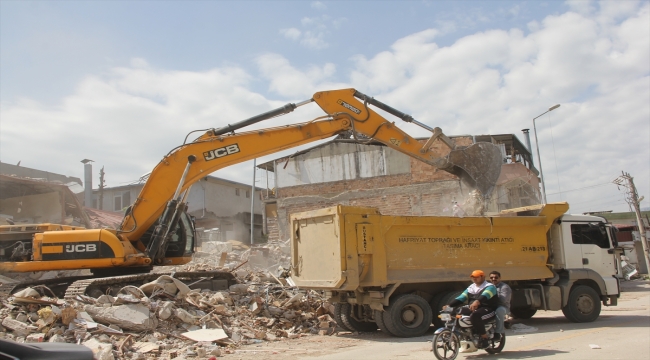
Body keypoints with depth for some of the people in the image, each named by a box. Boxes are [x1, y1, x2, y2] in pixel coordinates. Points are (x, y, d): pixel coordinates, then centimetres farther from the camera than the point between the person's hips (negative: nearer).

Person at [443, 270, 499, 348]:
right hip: (472, 309, 8)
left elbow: (485, 296, -27)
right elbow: (461, 298, 10)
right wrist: (449, 305, -6)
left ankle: (484, 338, -21)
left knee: (475, 316, -36)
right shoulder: (471, 288, 19)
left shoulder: (490, 287, -4)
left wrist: (477, 302, -49)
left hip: (488, 309, -8)